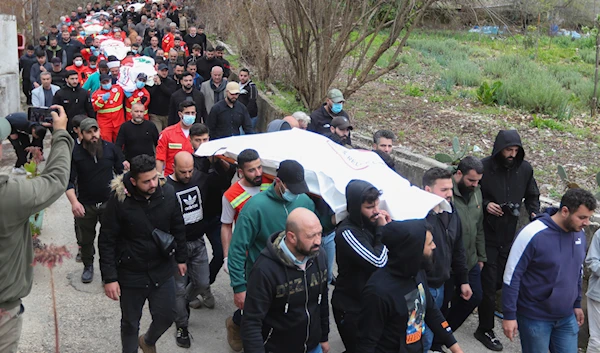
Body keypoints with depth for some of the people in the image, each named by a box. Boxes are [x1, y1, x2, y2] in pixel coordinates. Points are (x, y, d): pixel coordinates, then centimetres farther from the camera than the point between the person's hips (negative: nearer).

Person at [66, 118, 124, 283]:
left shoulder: (110, 148, -5)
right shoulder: (75, 153, -10)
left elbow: (121, 170, 6)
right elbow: (69, 181, -11)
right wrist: (74, 202, -24)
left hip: (109, 202, 0)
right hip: (85, 205, 0)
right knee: (86, 239, 15)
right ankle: (88, 266, 36)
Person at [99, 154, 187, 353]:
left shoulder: (167, 193, -11)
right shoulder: (119, 200, -19)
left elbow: (178, 229, 5)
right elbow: (106, 241, -13)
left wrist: (181, 258, 12)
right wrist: (109, 278, -13)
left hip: (162, 271, 3)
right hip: (130, 275, -2)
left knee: (166, 317, 13)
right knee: (130, 323, 14)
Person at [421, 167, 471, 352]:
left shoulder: (451, 212, 5)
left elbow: (458, 250, 15)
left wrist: (463, 280, 17)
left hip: (440, 286, 7)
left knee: (434, 331, 20)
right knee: (424, 337, -2)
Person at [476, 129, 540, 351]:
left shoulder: (525, 169, -2)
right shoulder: (484, 167, -14)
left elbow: (532, 196, 13)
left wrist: (535, 214, -4)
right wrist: (485, 204, -19)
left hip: (509, 235, 4)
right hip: (487, 234, -4)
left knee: (499, 281, 15)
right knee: (489, 282, 0)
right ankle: (485, 330, 15)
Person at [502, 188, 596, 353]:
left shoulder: (579, 234, 0)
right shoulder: (533, 234, -22)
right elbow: (512, 276, -17)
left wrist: (577, 303, 18)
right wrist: (509, 315, -16)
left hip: (567, 318, 6)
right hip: (535, 318, -6)